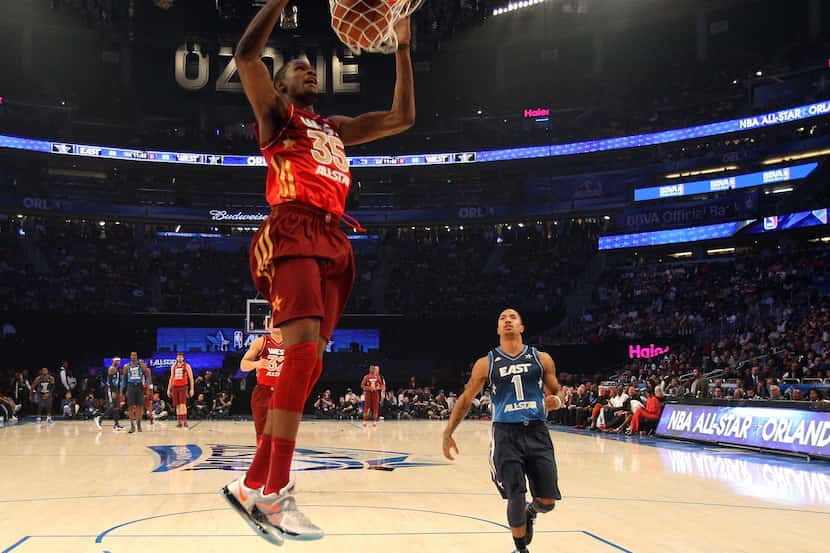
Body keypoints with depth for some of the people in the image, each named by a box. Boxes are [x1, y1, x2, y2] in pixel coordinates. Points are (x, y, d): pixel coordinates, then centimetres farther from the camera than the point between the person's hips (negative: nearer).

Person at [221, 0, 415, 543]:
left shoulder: (336, 128, 33)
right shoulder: (275, 113, 15)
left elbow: (403, 118, 33)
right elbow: (247, 53, -3)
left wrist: (402, 49, 31)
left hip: (334, 243, 7)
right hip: (292, 234, -7)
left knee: (307, 365, 0)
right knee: (305, 353, -23)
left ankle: (252, 485, 7)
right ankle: (274, 494, -20)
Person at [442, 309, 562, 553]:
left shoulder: (541, 358, 6)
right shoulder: (486, 363, 4)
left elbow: (557, 393, 15)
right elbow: (466, 399, 10)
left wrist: (555, 401, -10)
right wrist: (448, 433, 3)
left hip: (537, 432, 1)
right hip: (506, 434, -1)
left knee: (548, 501, 0)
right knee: (516, 498, -4)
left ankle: (530, 513, 37)